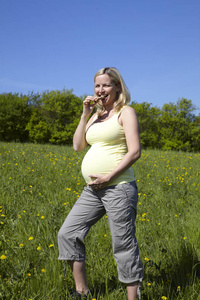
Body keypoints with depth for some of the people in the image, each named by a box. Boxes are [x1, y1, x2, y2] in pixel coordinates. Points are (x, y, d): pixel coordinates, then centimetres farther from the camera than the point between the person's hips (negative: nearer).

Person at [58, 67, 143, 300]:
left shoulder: (126, 112, -3)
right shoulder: (96, 115, 18)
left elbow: (134, 151, -12)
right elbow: (77, 146, 11)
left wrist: (109, 177, -17)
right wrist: (85, 115, 3)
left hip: (118, 188, -8)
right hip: (93, 190, 8)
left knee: (124, 247, -3)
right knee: (67, 234, 7)